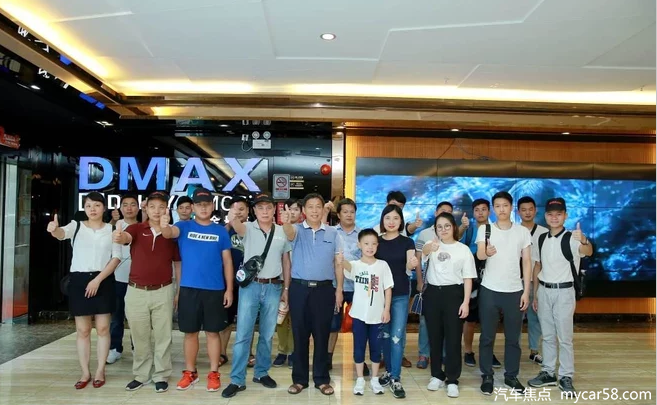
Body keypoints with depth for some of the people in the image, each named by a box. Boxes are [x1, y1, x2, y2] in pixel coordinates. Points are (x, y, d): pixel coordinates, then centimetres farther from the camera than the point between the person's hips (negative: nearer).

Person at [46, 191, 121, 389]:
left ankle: (100, 370, 17)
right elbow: (62, 233, -19)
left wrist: (98, 279, -12)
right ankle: (85, 372, 19)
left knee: (103, 328, 4)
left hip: (103, 281, 0)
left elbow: (116, 258, -3)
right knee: (82, 330, 7)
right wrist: (54, 230, -44)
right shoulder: (76, 226, 4)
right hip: (79, 280, 1)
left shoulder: (112, 229, 3)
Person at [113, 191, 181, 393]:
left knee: (162, 336, 8)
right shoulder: (136, 228, -1)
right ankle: (141, 375, 28)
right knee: (140, 337, 13)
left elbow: (178, 264, 5)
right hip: (136, 291, 1)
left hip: (163, 292, 0)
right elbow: (125, 238, -24)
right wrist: (118, 237, -49)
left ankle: (161, 376, 21)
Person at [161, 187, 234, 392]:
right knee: (190, 332, 11)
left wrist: (229, 289, 0)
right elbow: (170, 233, -21)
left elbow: (227, 261, 4)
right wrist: (164, 226, -45)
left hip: (214, 290, 0)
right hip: (189, 288, 0)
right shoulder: (184, 226, 2)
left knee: (212, 332, 8)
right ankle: (190, 372, 25)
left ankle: (214, 373, 19)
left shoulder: (221, 231, 3)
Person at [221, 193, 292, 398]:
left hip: (273, 287, 2)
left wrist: (286, 288, 9)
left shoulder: (282, 232, 3)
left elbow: (286, 261, 10)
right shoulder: (249, 228, -4)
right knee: (243, 334, 1)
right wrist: (232, 219, -53)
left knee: (267, 334, 13)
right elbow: (239, 227, -29)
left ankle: (261, 373, 29)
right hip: (250, 286, -2)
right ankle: (237, 380, 11)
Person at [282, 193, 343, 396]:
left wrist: (339, 289, 1)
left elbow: (338, 263, 7)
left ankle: (322, 379, 21)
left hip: (324, 289, 1)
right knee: (300, 335, 8)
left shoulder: (333, 234, 6)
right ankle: (299, 378, 21)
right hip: (299, 288, 0)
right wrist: (286, 223, -49)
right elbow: (290, 232, -25)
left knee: (322, 335, 8)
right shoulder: (297, 230, 1)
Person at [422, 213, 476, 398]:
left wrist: (466, 302, -9)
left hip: (453, 294, -2)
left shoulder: (463, 249, 0)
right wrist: (429, 247, -48)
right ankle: (437, 375, 25)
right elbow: (423, 252, -24)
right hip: (433, 293, 2)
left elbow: (468, 278, 0)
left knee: (453, 338, 2)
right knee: (434, 337, 11)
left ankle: (452, 380, 14)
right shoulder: (432, 245, 2)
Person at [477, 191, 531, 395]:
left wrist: (526, 291, 0)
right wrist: (486, 252, -44)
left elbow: (527, 262, 5)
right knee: (487, 336, 6)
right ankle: (486, 376, 17)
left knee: (513, 337, 11)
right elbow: (479, 255, -19)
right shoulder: (485, 229, -2)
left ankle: (511, 375, 25)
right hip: (489, 290, -1)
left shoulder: (522, 231, 3)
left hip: (514, 291, 1)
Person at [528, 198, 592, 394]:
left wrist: (584, 240, -57)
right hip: (544, 290, 5)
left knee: (565, 337, 3)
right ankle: (548, 372, 25)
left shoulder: (571, 238, -12)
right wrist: (534, 294, 12)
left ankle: (566, 377, 15)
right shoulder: (542, 239, 6)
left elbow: (588, 252, -34)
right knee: (547, 336, 14)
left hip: (563, 291, -5)